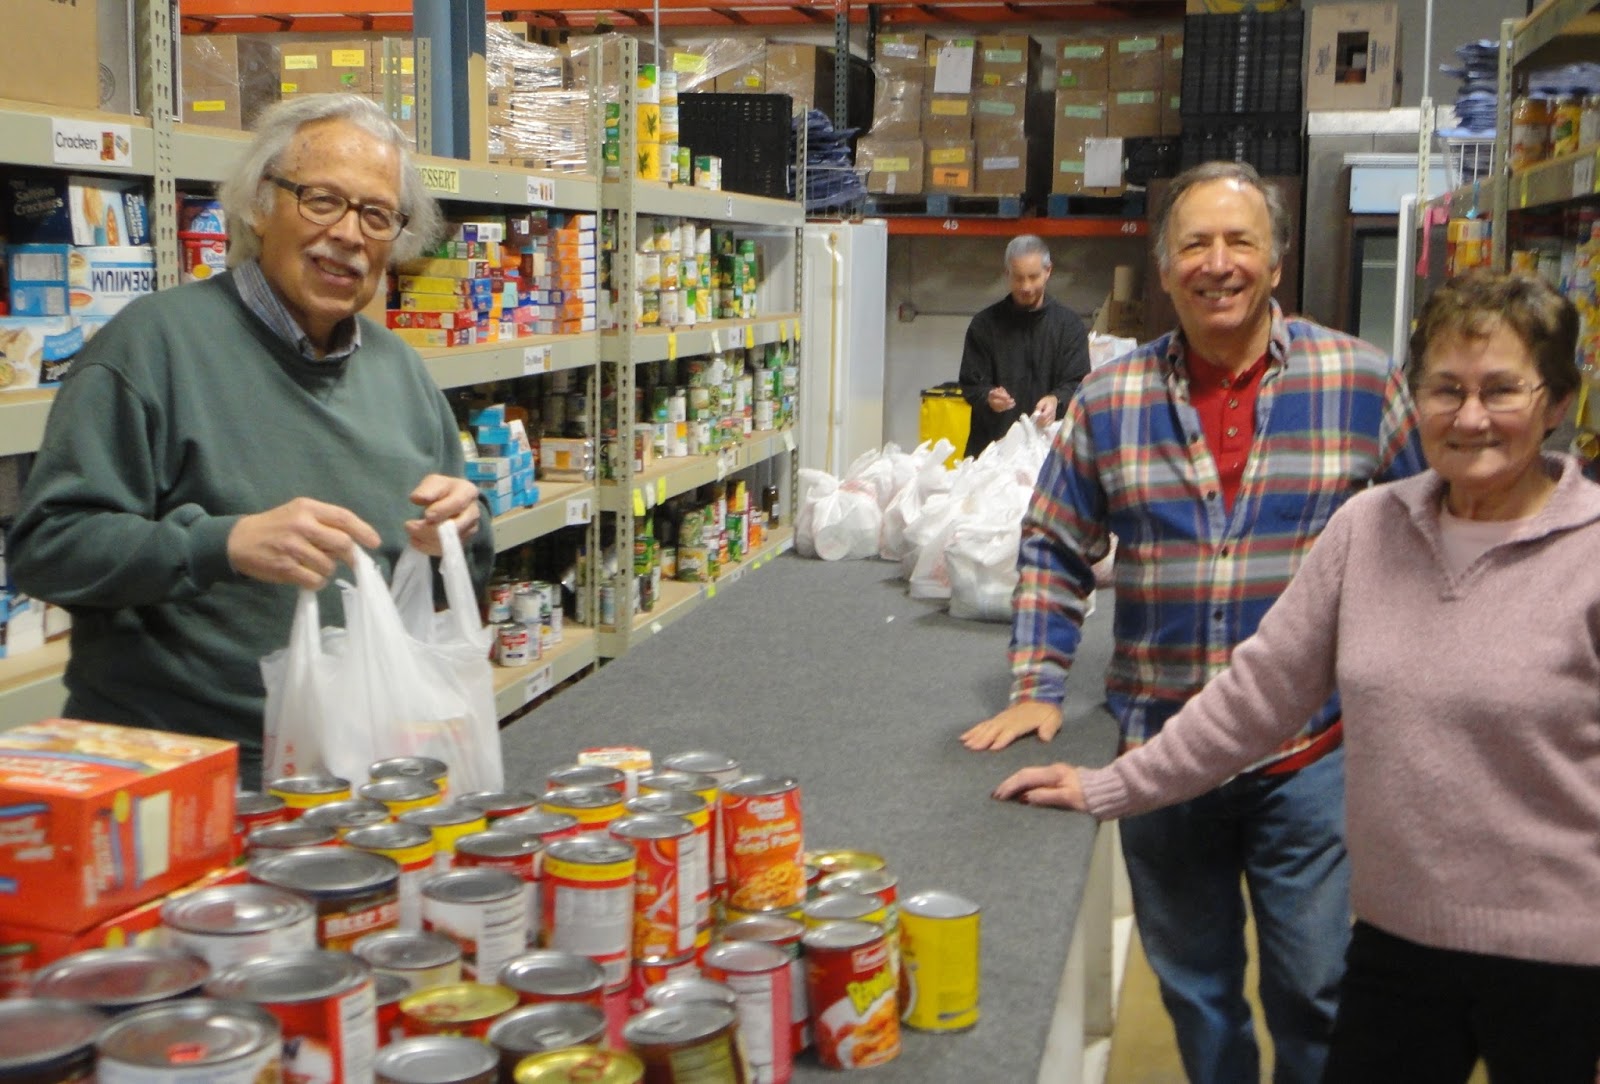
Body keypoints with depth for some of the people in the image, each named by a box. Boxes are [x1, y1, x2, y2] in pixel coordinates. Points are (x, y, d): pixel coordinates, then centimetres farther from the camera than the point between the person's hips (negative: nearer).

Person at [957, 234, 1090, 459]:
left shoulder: (1069, 325, 5)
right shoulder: (984, 324, 6)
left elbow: (1078, 383, -1)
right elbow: (971, 385, 4)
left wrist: (1056, 401, -23)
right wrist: (988, 397, -19)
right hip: (991, 446, 0)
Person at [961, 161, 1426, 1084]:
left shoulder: (1362, 383, -4)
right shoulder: (1111, 399, 0)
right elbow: (1055, 548, 8)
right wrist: (1039, 687, 0)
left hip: (1311, 757, -2)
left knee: (1316, 994, 9)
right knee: (1192, 988, 18)